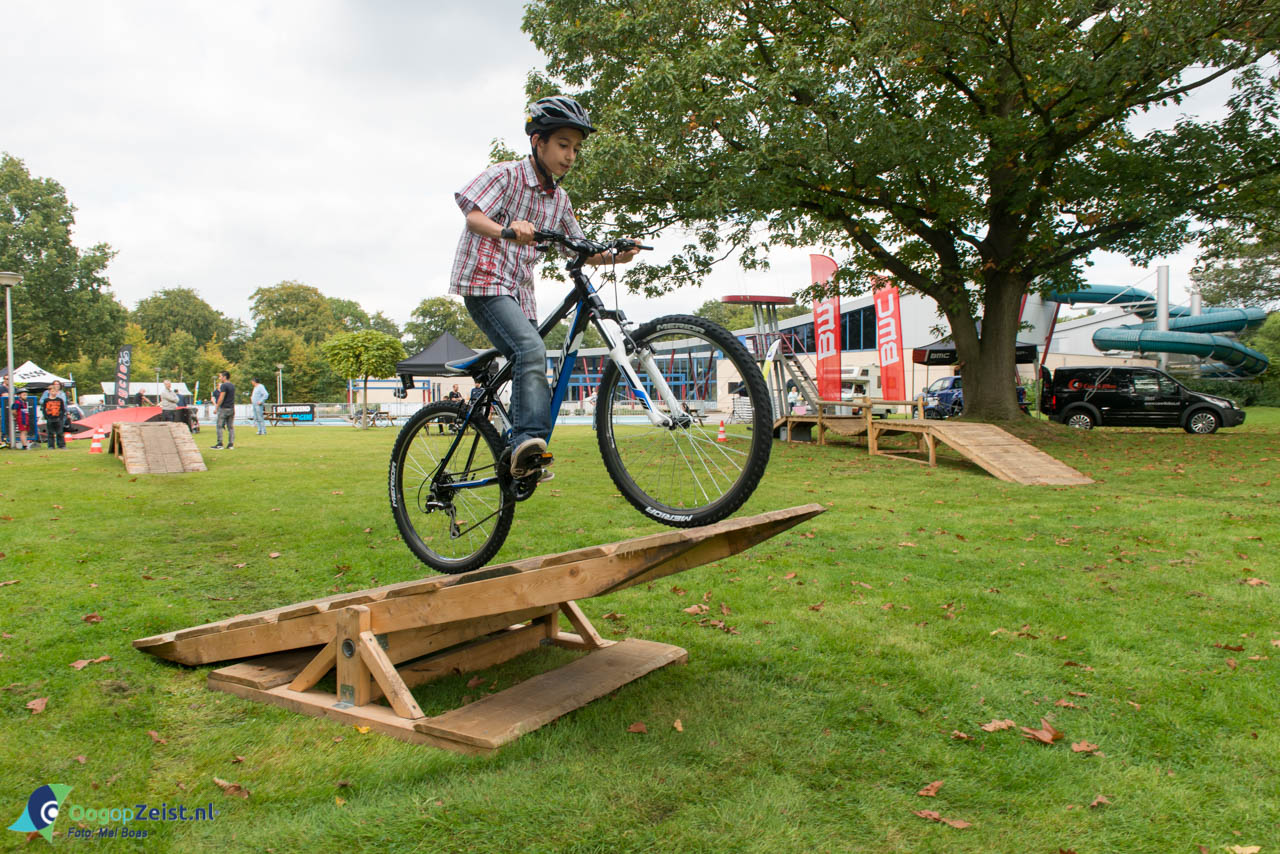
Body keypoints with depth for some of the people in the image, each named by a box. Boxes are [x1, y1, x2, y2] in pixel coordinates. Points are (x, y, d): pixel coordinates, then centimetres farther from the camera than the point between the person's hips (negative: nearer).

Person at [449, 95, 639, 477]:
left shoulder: (558, 198, 14)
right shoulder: (506, 175, -6)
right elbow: (473, 216, -19)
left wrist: (613, 256, -3)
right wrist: (507, 230, -40)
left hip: (520, 290, 8)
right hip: (484, 279, -8)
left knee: (531, 372, 7)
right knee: (532, 350, -30)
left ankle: (521, 460, 18)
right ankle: (529, 440, -37)